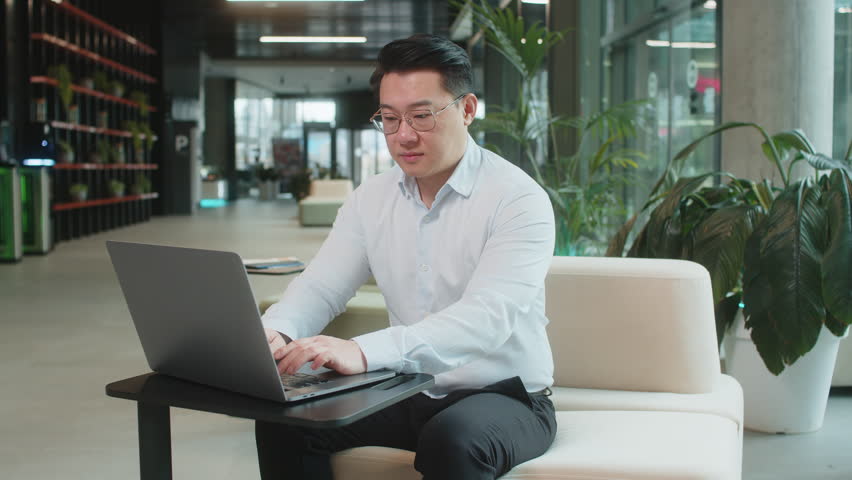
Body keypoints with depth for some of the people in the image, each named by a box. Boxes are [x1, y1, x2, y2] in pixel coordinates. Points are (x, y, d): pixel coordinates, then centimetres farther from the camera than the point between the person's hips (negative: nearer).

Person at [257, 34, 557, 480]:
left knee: (452, 441, -37)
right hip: (408, 393, 6)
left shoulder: (518, 199, -16)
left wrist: (364, 351, -44)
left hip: (502, 396, -5)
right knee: (283, 419, -12)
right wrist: (275, 333, -25)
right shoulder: (370, 198, 4)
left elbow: (487, 317, -30)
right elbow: (320, 287, 0)